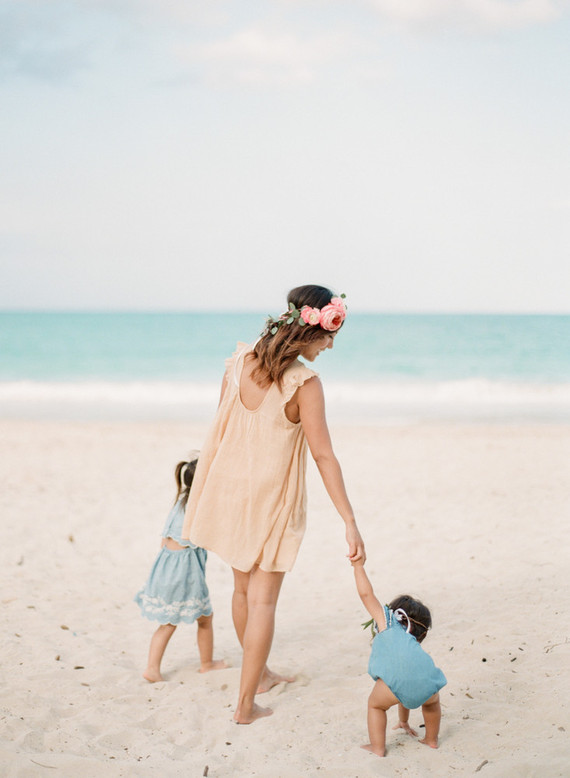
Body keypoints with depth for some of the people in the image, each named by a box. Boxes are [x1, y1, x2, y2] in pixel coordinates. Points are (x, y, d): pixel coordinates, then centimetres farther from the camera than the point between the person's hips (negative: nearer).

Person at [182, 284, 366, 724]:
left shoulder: (239, 360, -3)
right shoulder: (305, 382, -20)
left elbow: (219, 432, 6)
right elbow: (324, 456, -20)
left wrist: (203, 490, 18)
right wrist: (350, 522, -16)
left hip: (229, 488, 6)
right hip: (272, 499, -6)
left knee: (244, 589, 22)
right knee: (263, 600, 6)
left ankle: (260, 673, 42)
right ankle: (247, 704, 12)